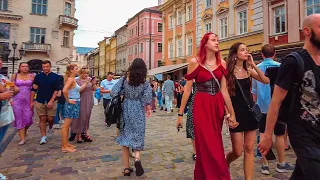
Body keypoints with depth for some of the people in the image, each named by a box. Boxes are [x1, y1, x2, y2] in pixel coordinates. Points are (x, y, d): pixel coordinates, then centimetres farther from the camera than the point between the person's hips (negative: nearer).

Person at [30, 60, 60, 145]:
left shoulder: (55, 77, 0)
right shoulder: (38, 76, 4)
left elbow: (57, 90, -4)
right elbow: (33, 89, 6)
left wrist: (51, 101, -12)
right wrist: (31, 101, 2)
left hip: (51, 101, -1)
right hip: (40, 101, 1)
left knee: (50, 118, 1)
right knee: (42, 119, 3)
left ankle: (50, 127, 35)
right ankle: (43, 137, 11)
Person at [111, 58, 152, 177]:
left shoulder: (124, 79, -4)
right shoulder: (145, 83, -6)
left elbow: (114, 93, -9)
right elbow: (147, 98, -14)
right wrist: (149, 108, 3)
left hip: (126, 109, 1)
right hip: (138, 111, -1)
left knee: (125, 136, 10)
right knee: (137, 136, 14)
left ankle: (127, 168, 14)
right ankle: (137, 158, -12)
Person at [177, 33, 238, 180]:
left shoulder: (221, 63, 6)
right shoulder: (195, 62, -5)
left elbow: (224, 90, 7)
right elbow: (187, 89, -4)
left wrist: (232, 113, 6)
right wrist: (180, 113, -3)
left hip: (217, 106, 5)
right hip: (201, 106, -4)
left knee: (215, 145, 13)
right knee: (207, 146, -2)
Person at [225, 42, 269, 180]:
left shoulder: (248, 70, 7)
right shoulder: (228, 71, -6)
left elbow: (266, 81, -5)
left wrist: (253, 65, -9)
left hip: (250, 111, 5)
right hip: (236, 112, -4)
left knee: (249, 149, 7)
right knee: (237, 151, 1)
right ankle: (225, 164, 32)